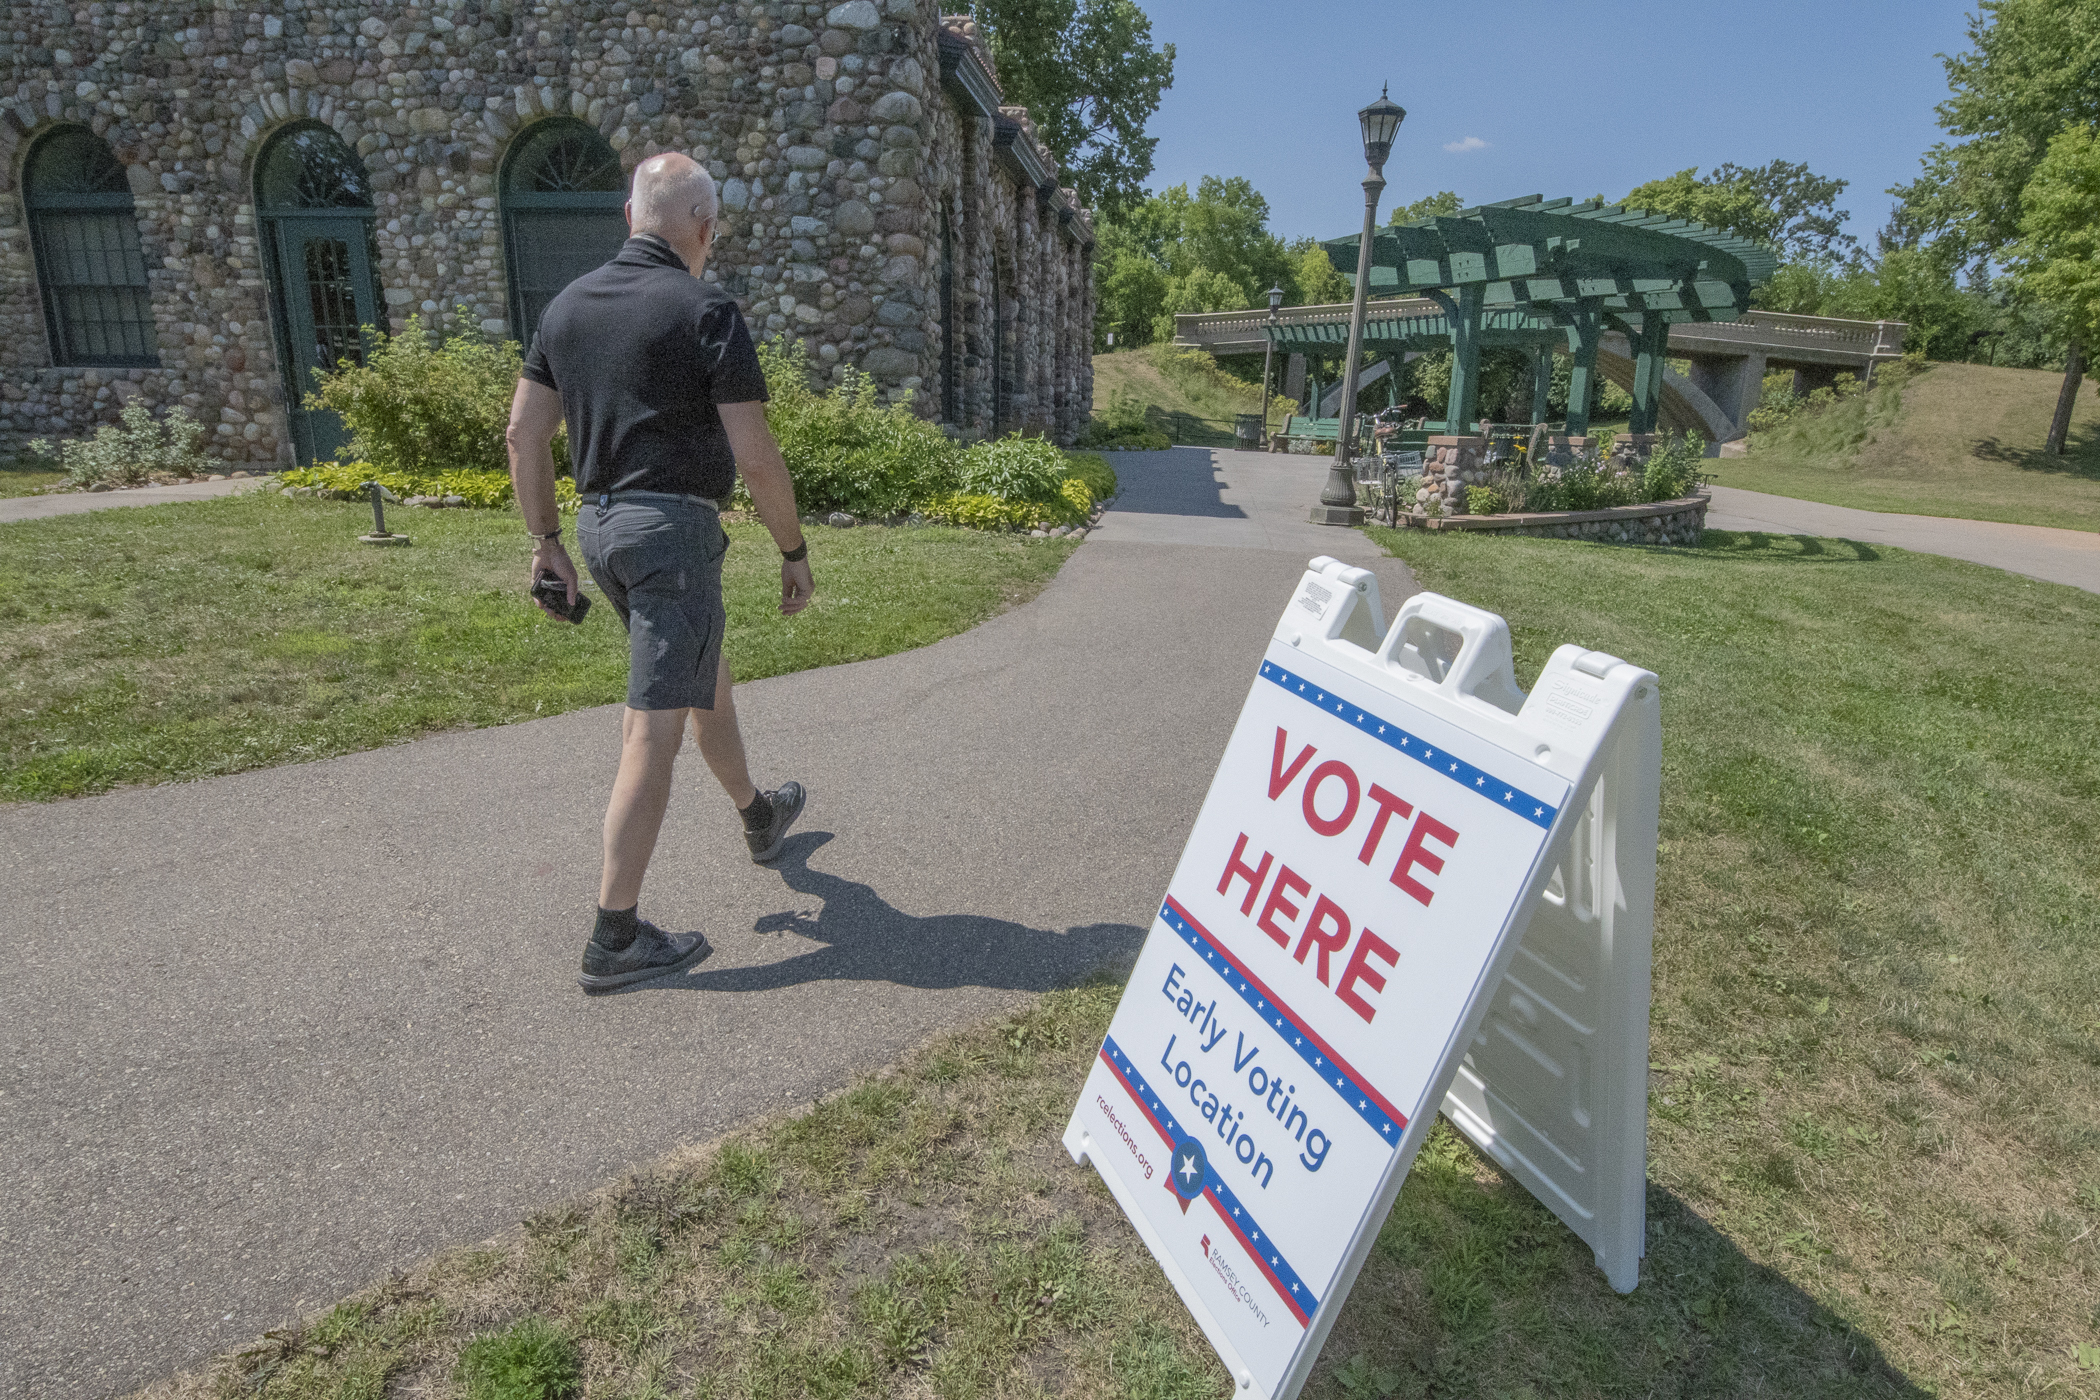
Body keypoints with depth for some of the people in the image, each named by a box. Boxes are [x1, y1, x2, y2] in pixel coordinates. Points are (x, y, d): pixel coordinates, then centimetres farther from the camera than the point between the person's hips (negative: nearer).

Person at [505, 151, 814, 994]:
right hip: (673, 526, -8)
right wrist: (794, 551, -3)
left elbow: (523, 433, 10)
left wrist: (546, 541, 16)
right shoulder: (706, 312, -10)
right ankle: (616, 939, 0)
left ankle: (758, 816, 46)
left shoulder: (568, 305, 10)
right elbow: (755, 456, -14)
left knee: (706, 675, 26)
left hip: (598, 523, 8)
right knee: (655, 730, -5)